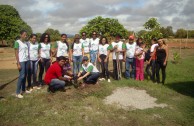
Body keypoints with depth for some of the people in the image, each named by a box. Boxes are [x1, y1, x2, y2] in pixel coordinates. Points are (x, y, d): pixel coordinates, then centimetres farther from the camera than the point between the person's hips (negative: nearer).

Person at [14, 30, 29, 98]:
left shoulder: (25, 42, 12)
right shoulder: (17, 42, -7)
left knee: (25, 76, 9)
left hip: (26, 61, 7)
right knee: (22, 76, -9)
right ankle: (17, 93, -2)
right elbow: (16, 53, -10)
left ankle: (23, 89, 20)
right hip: (21, 61, -7)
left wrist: (28, 60, 6)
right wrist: (18, 63, -15)